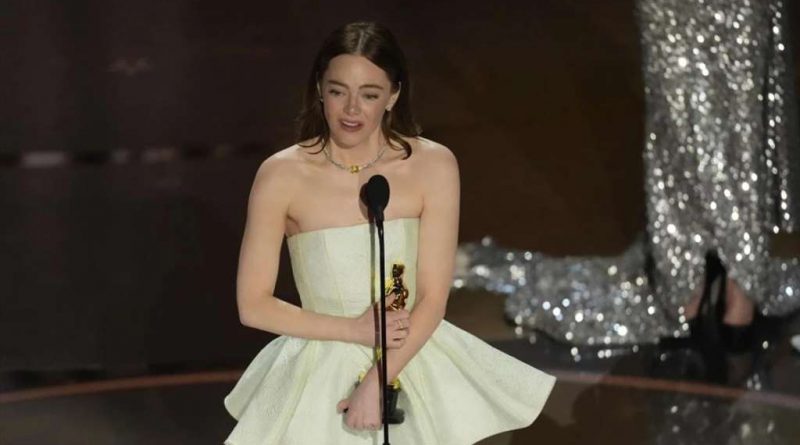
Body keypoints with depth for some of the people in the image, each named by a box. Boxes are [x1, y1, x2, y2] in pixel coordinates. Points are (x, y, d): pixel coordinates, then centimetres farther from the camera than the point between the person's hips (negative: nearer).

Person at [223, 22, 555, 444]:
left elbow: (433, 299, -10)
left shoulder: (433, 166, -9)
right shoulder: (282, 175, -10)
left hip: (414, 366, 1)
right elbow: (253, 305, -7)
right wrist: (353, 330, -14)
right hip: (321, 374, -1)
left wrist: (378, 383, -18)